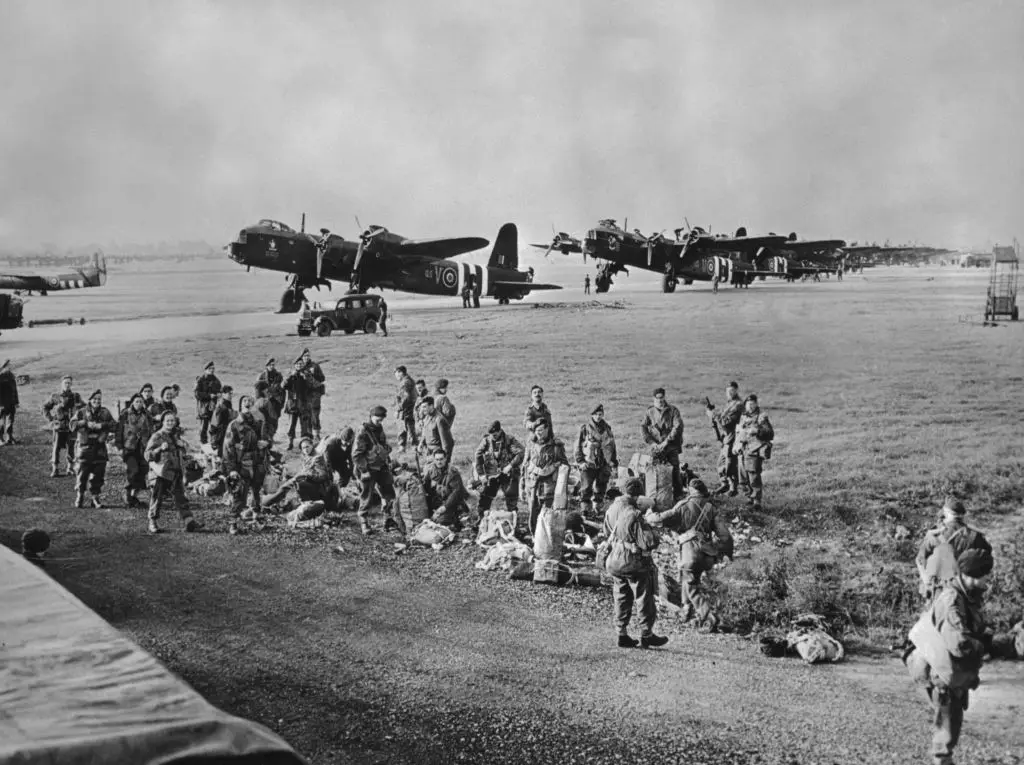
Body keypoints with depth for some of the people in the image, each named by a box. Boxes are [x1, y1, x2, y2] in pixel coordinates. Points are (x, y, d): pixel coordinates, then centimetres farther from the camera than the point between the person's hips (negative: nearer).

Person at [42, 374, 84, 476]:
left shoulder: (75, 396, 4)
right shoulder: (55, 397, 2)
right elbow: (45, 408, 13)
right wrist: (50, 419, 3)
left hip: (71, 427, 1)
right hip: (59, 427, -1)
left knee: (71, 449, 6)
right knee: (56, 449, -4)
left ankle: (71, 469, 16)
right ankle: (55, 470, 3)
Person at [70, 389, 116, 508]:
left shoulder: (105, 412, 10)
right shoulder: (82, 412, 4)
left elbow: (114, 426, 0)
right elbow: (73, 426, -6)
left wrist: (102, 425, -15)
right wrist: (86, 423, -19)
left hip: (100, 448, 2)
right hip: (84, 446, -2)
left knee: (98, 475, 2)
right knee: (82, 475, -1)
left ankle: (96, 497, 12)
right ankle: (79, 497, 13)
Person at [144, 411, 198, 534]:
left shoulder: (176, 436, 14)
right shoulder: (157, 437, -5)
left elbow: (181, 453, 29)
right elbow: (148, 455, -11)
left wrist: (185, 455, 6)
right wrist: (160, 449, -24)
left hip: (176, 473, 5)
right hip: (160, 474, -5)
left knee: (181, 498, 4)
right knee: (157, 498, 1)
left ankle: (189, 521, 3)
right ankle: (152, 523, 11)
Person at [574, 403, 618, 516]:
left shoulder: (607, 428, 10)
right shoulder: (585, 428, -1)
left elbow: (612, 446, 17)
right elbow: (578, 446, 0)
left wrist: (614, 463, 14)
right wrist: (580, 461, -8)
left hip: (603, 465, 4)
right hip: (588, 464, -4)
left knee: (600, 489, 9)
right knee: (586, 489, -9)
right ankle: (585, 511, -6)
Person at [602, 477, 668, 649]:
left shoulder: (611, 510, -1)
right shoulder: (634, 515, -24)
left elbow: (606, 533, 15)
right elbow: (648, 542, -24)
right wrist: (650, 530, -5)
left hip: (614, 561, 7)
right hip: (634, 562, -7)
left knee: (621, 598, 16)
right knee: (644, 598, 8)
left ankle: (623, 634, 17)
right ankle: (646, 635, 13)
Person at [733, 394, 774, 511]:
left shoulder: (761, 418, -3)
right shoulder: (742, 418, 15)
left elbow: (771, 434, -8)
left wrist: (758, 431, -22)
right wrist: (736, 447, 21)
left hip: (754, 453, -7)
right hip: (742, 453, 7)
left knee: (754, 479, -11)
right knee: (743, 480, 10)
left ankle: (757, 502, -8)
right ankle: (750, 499, 23)